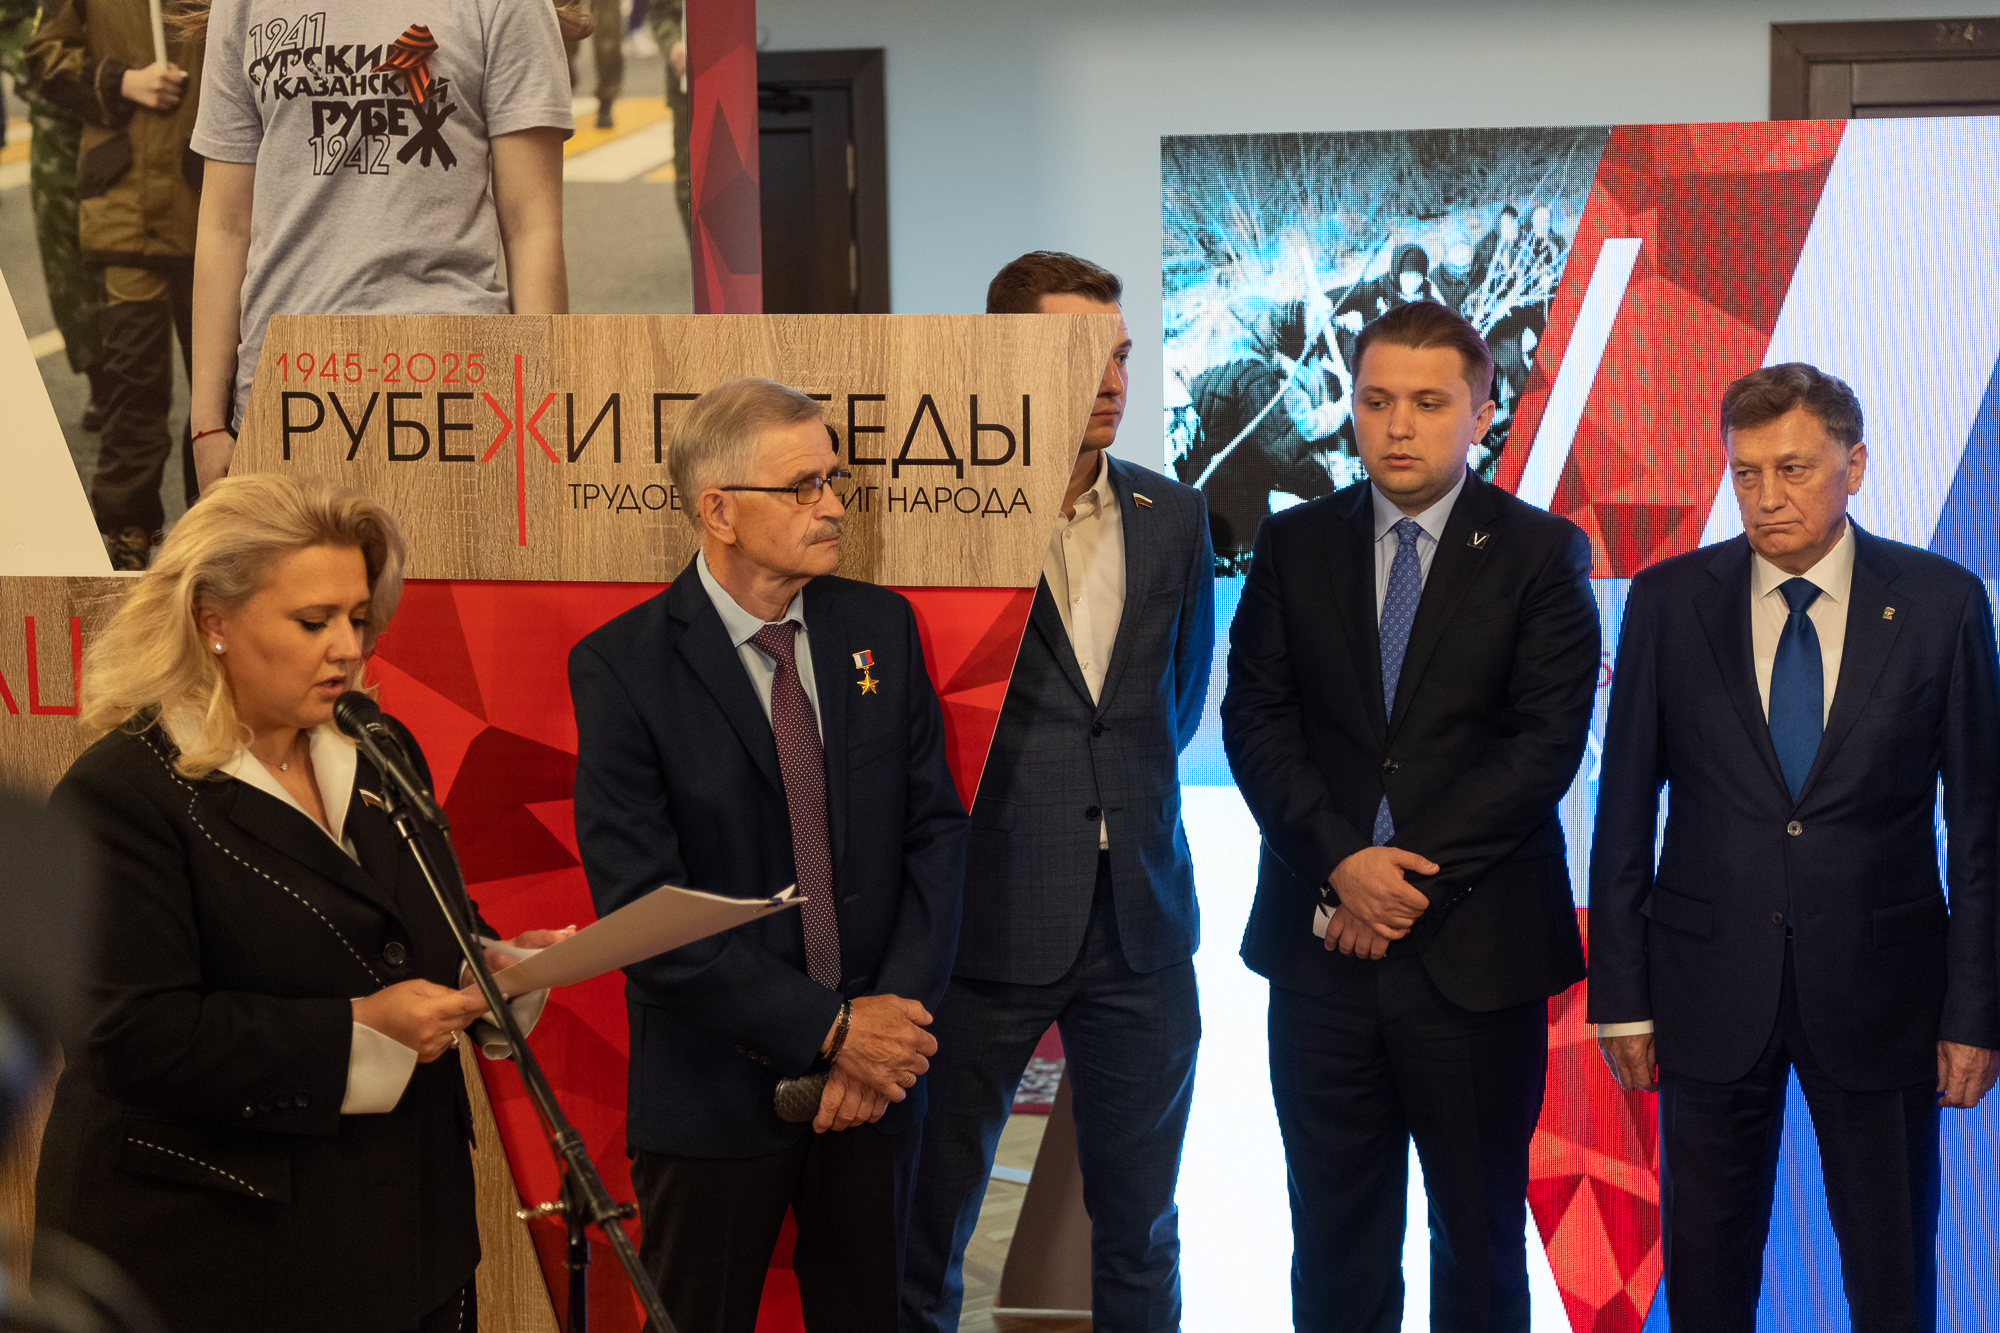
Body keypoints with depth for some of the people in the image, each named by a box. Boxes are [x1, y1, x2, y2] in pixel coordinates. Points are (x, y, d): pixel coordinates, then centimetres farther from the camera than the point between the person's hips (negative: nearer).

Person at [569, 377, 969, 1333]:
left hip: (875, 1075, 4)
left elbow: (935, 833, 1)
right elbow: (640, 908, -17)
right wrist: (828, 1029, -18)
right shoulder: (622, 666, -12)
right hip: (716, 1098, -4)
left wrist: (893, 1021, -12)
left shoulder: (881, 627, 2)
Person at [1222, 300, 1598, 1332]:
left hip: (1475, 948, -2)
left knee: (1480, 1236, 7)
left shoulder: (1543, 554, 0)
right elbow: (1256, 718, 1)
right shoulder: (1292, 546, 8)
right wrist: (1342, 860, -13)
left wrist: (1416, 875, -14)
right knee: (1335, 1241, 10)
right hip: (1321, 943, 2)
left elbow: (1546, 741, -8)